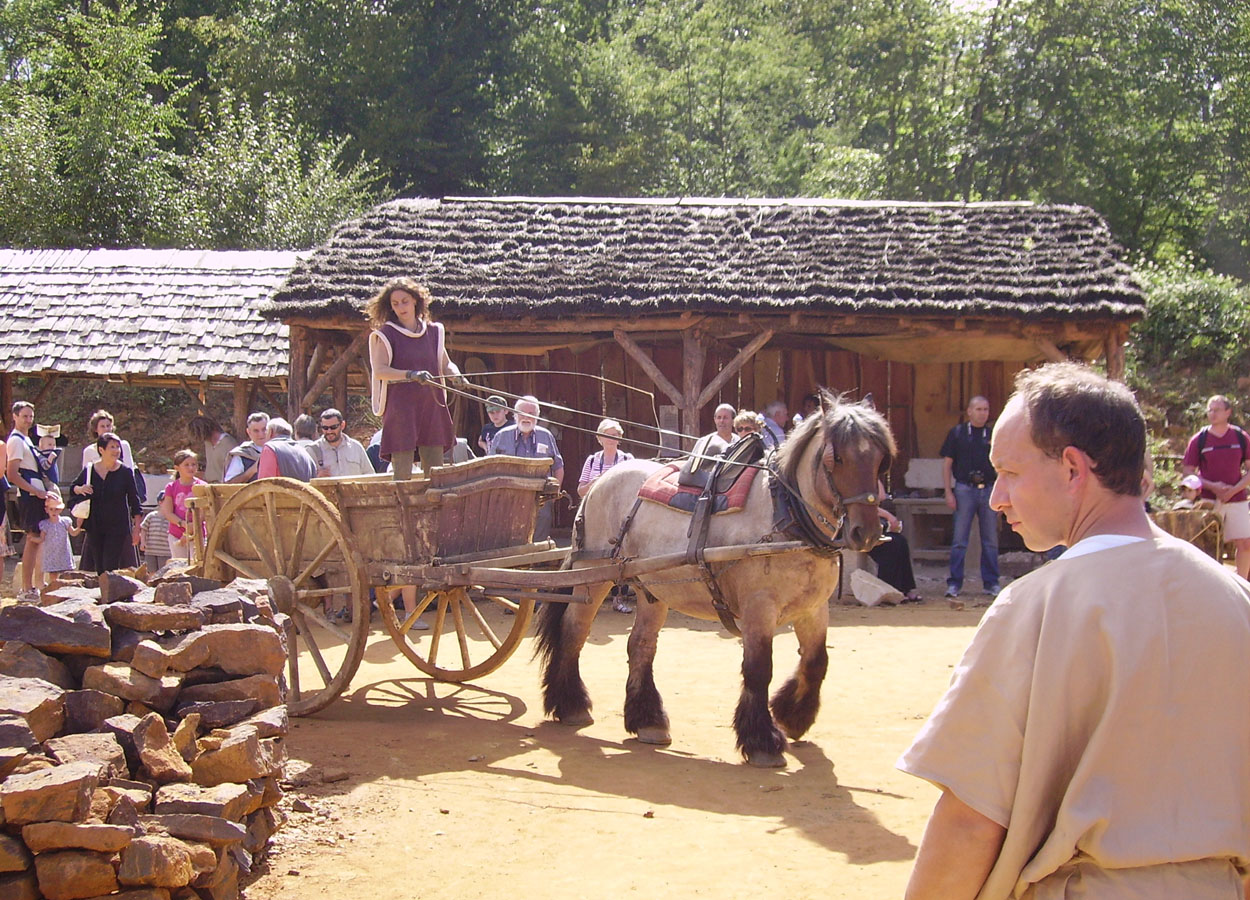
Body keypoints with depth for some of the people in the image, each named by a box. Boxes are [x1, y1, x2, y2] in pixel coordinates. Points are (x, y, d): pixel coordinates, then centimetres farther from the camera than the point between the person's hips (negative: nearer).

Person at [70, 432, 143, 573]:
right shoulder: (89, 471, 4)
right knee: (99, 567, 3)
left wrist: (136, 528, -2)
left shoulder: (125, 472, -1)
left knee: (110, 567, -12)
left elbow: (134, 501, 2)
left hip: (118, 527, -3)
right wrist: (80, 489, -5)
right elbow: (73, 489, 19)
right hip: (95, 527, 3)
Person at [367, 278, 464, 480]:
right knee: (402, 476, -8)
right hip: (400, 408, -4)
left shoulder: (434, 331, 13)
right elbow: (379, 370, -13)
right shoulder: (385, 334, 0)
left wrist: (455, 374, -7)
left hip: (432, 406, 4)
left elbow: (445, 365, 17)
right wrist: (411, 375, -28)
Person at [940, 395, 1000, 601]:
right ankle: (954, 583, 5)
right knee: (959, 540, 0)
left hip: (989, 490, 2)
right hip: (965, 489, -2)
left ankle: (991, 583, 14)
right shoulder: (957, 433, 3)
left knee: (990, 540, 6)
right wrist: (948, 492, -4)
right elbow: (947, 464, 3)